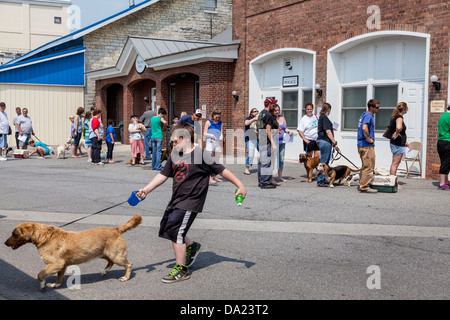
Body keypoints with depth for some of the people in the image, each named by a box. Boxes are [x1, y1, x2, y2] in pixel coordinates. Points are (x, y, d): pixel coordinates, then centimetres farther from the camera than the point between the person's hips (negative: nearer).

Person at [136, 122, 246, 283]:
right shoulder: (174, 155, 8)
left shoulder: (201, 155, -12)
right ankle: (191, 246, 33)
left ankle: (181, 270, 4)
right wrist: (146, 189, 2)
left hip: (190, 202, -8)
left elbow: (222, 170, -9)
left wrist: (240, 186, -10)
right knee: (166, 227, 11)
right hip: (176, 200, 8)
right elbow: (163, 175, 11)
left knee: (176, 232, -9)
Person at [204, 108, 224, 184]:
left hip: (218, 143, 4)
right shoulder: (208, 122, 6)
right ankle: (209, 178, -15)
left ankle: (214, 176, 14)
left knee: (216, 161, 6)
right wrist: (211, 135, -19)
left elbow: (221, 134, 12)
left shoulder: (220, 123, 16)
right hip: (210, 142, -4)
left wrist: (221, 138, -11)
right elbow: (204, 133, 1)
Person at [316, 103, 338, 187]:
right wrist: (335, 143, -17)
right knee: (324, 162, -6)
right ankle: (320, 181, -3)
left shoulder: (321, 117, 17)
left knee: (324, 162, 15)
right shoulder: (325, 118, -14)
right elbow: (328, 132, -19)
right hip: (325, 142, -10)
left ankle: (323, 180, 21)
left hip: (321, 140, 10)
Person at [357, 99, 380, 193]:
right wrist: (368, 139, -19)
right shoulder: (368, 116, -15)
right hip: (367, 146, -10)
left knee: (365, 166, 17)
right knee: (369, 167, -5)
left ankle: (361, 185, 24)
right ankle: (364, 187, -3)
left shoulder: (364, 114, 16)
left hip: (362, 145, 10)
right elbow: (364, 128, -32)